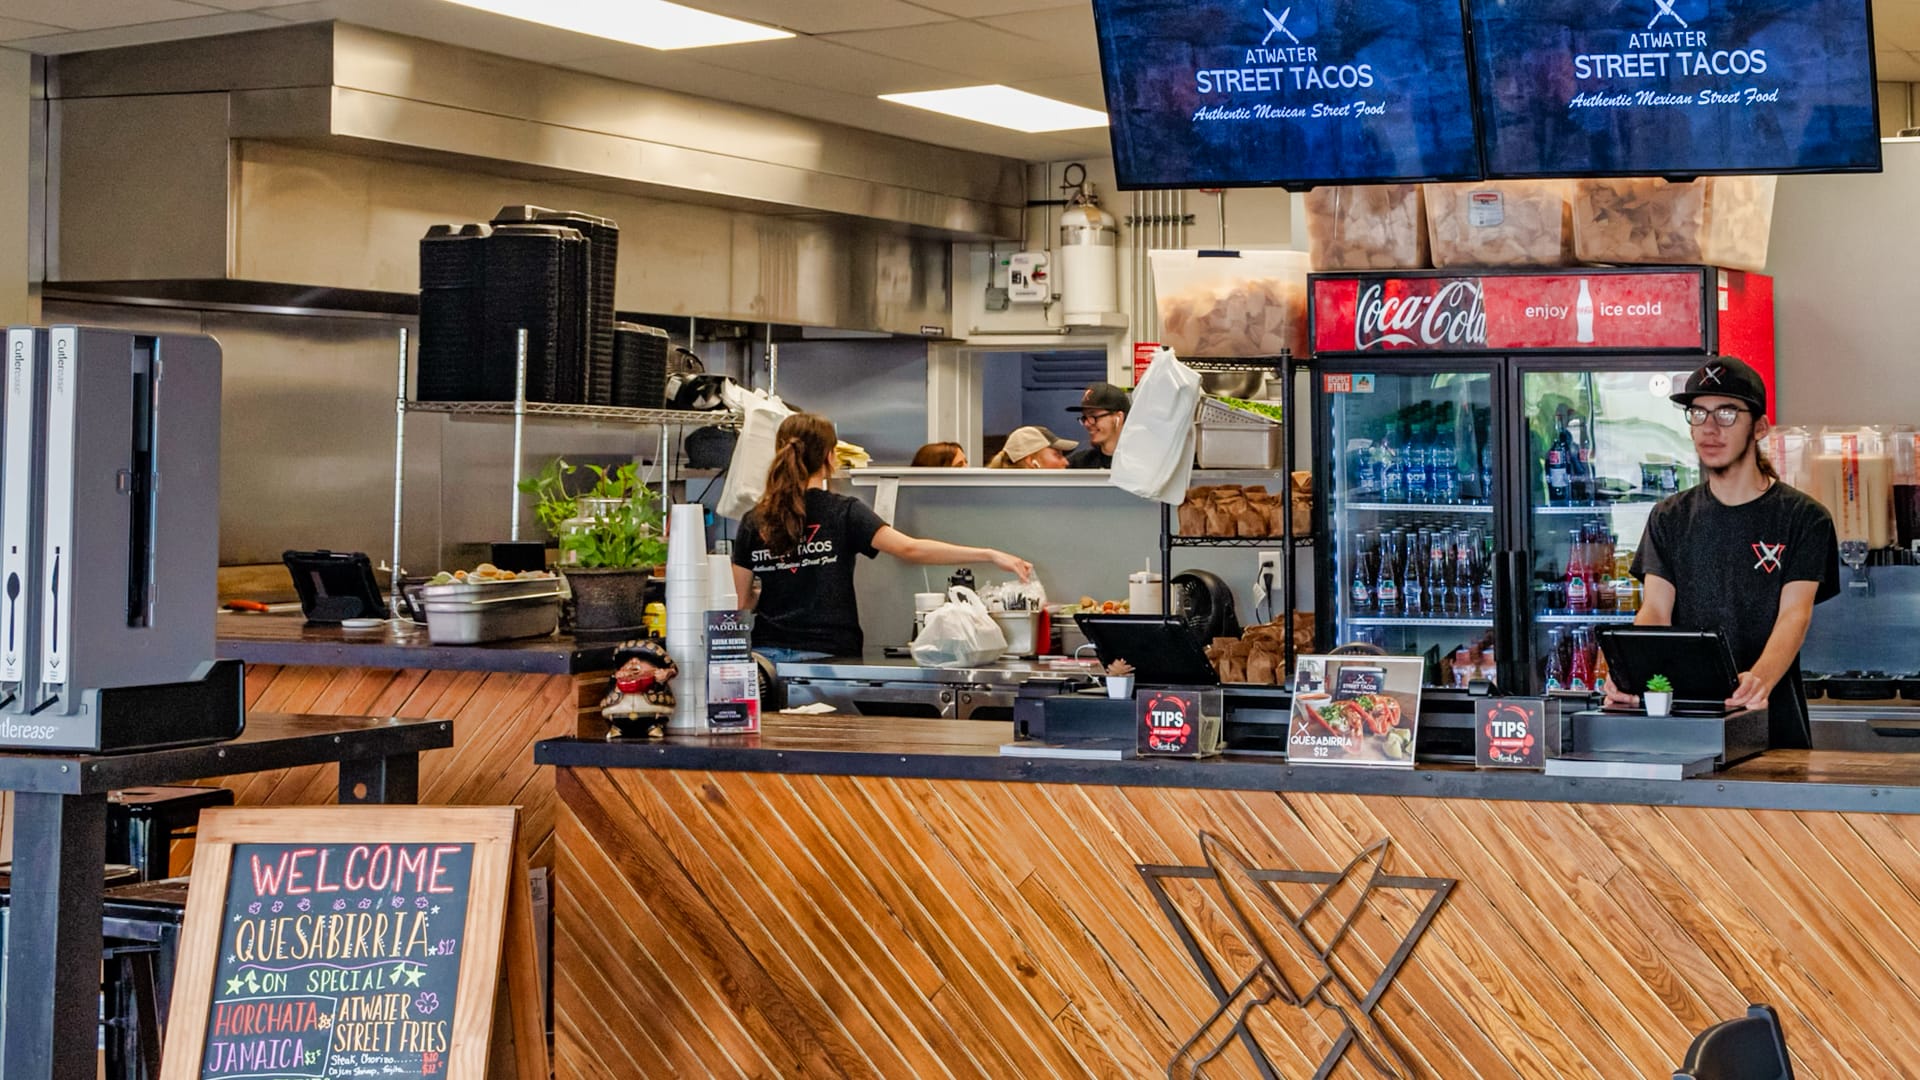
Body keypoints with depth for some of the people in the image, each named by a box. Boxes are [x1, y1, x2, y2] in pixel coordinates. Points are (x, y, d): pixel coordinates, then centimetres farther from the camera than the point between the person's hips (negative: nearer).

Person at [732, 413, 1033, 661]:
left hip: (768, 651, 3)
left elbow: (740, 603, 7)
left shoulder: (754, 522, 5)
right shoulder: (843, 513, -5)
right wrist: (989, 555, -15)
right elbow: (909, 549, -15)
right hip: (824, 655, -3)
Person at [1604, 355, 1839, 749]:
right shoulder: (1669, 518, 13)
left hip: (1771, 722, -2)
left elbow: (1794, 615, -9)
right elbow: (1655, 612, 3)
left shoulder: (1803, 518, 3)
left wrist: (1760, 680, -30)